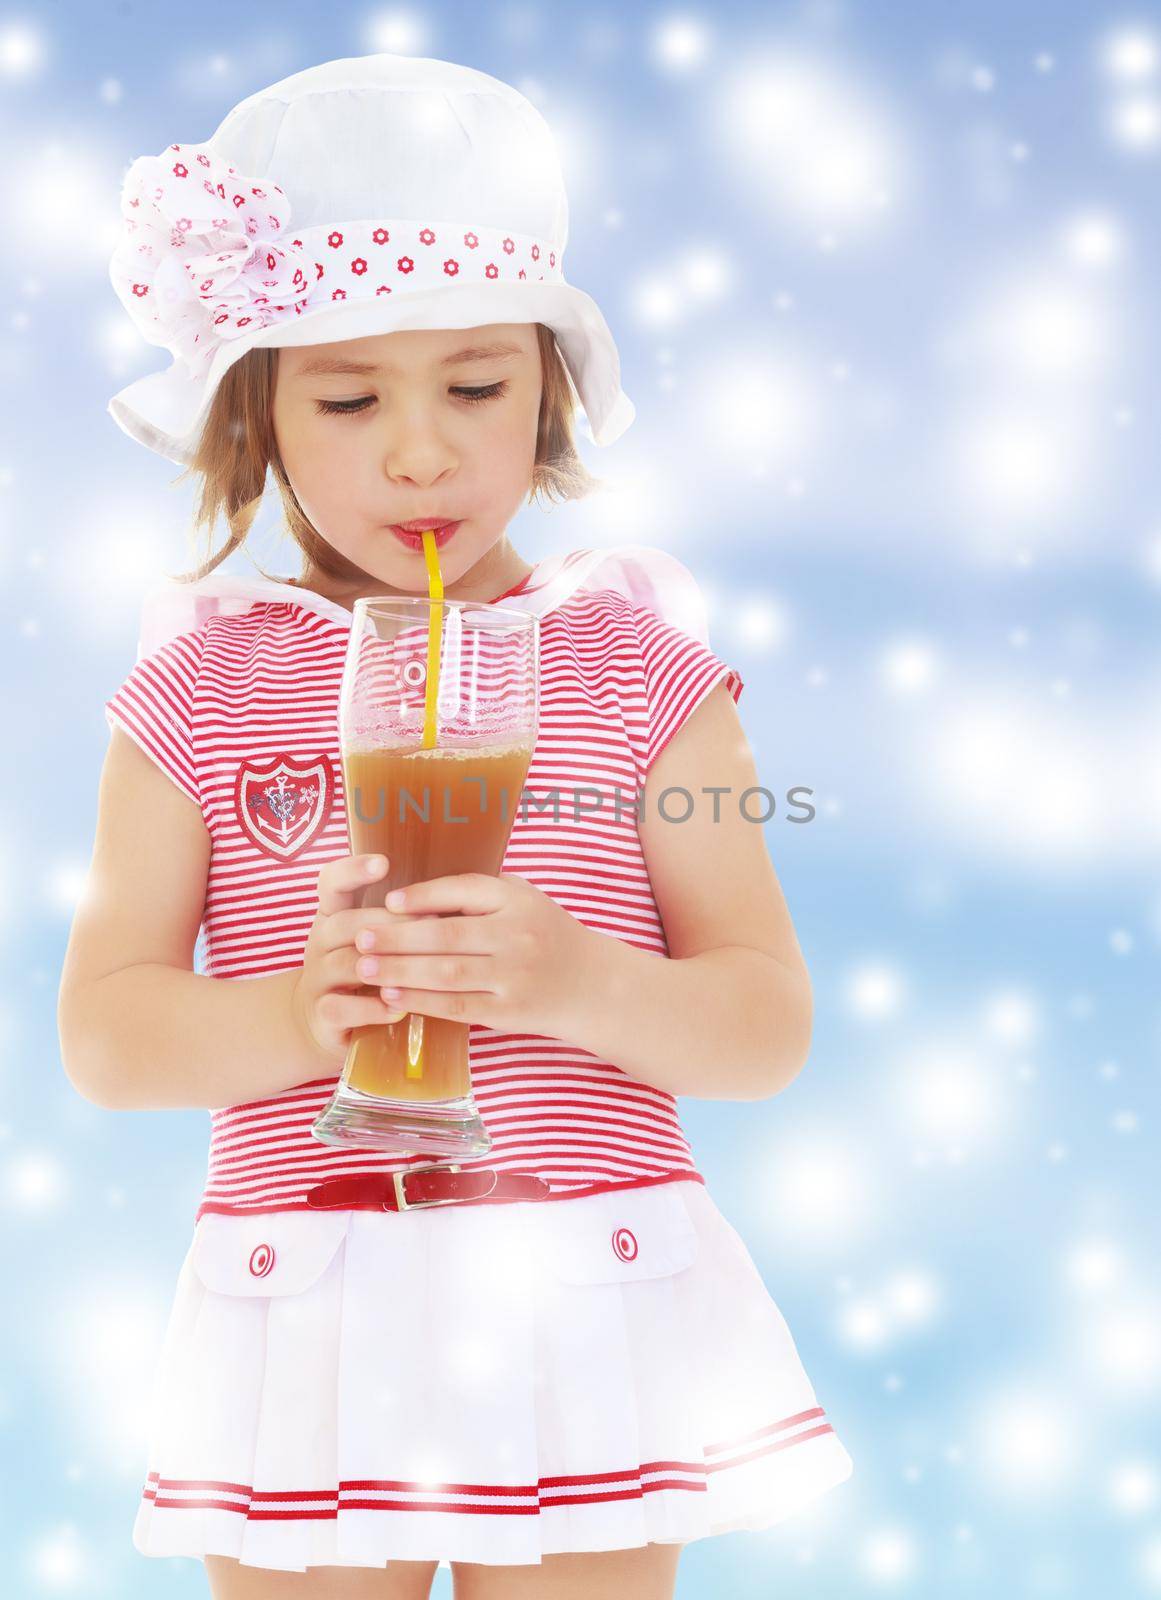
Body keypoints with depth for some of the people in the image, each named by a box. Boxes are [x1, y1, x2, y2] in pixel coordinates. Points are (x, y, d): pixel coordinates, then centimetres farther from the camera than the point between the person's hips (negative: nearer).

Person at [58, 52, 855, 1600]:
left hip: (587, 1318, 0)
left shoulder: (639, 664, 0)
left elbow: (770, 1029, -3)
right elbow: (101, 1032, -1)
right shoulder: (202, 688, 1)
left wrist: (582, 983, -22)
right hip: (305, 1334, 1)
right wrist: (296, 1015, -21)